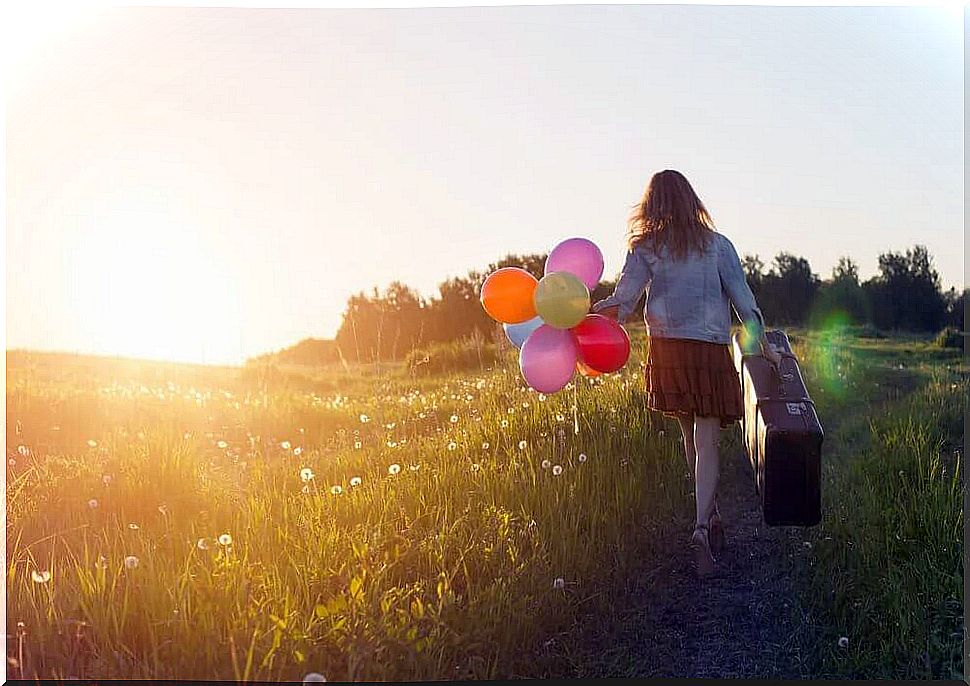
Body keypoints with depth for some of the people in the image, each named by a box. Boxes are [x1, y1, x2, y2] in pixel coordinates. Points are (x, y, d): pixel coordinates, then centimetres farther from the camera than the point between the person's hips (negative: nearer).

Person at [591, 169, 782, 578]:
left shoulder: (644, 249, 1)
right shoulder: (717, 246, 1)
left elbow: (622, 302, -7)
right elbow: (743, 300, 3)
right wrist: (764, 345, 12)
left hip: (666, 351, 2)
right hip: (710, 351, -2)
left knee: (689, 436, 18)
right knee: (706, 443, -2)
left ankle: (711, 516, 30)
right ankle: (702, 527, -18)